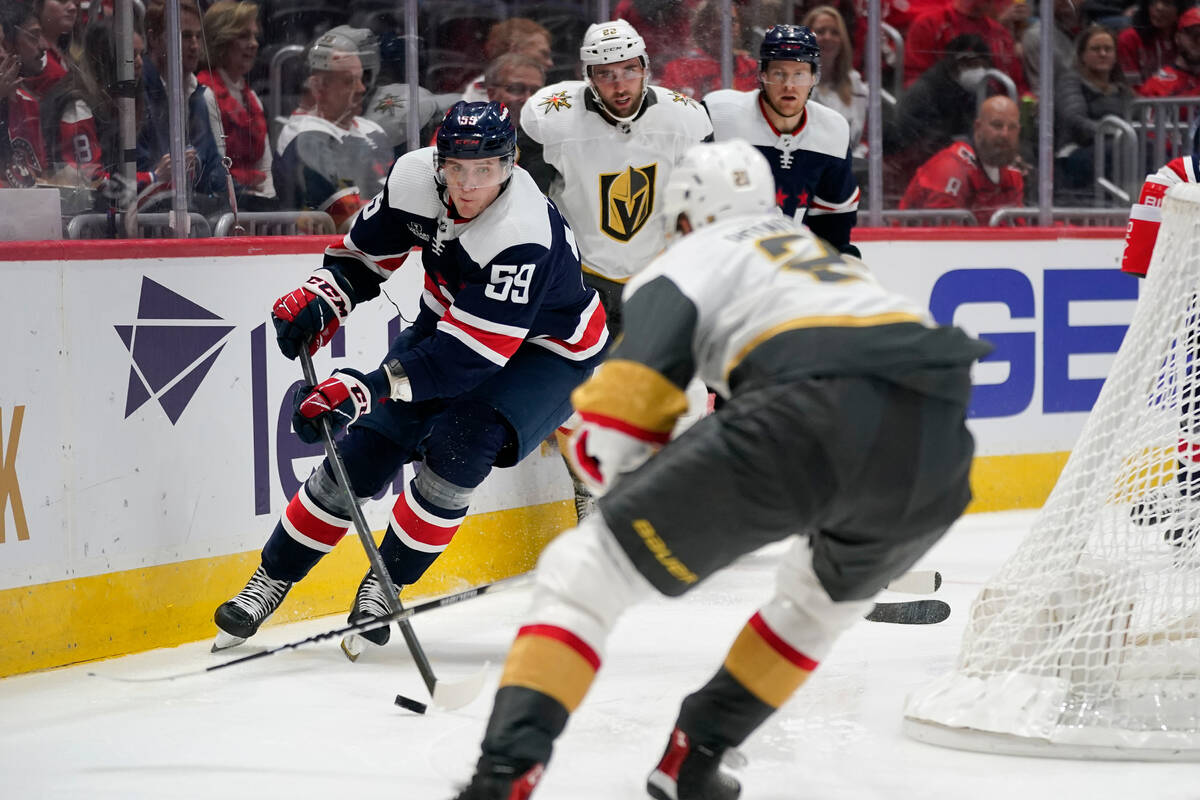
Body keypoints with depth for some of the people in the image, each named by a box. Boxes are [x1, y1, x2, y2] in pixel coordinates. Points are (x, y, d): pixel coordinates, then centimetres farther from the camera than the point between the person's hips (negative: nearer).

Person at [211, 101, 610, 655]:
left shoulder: (523, 236, -38)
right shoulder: (416, 178, -19)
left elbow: (470, 356, -40)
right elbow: (364, 249, 1)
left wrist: (366, 389, -46)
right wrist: (323, 297, -18)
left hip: (544, 351, -5)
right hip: (448, 322, 5)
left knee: (459, 444, -27)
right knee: (366, 445, -4)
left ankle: (385, 584, -7)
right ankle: (272, 579, 11)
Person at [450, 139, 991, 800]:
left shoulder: (689, 260, 21)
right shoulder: (826, 253, 40)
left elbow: (625, 399, 6)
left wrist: (628, 486, 21)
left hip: (812, 418, -6)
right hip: (935, 444, 6)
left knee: (582, 572, 2)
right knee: (828, 591, 37)